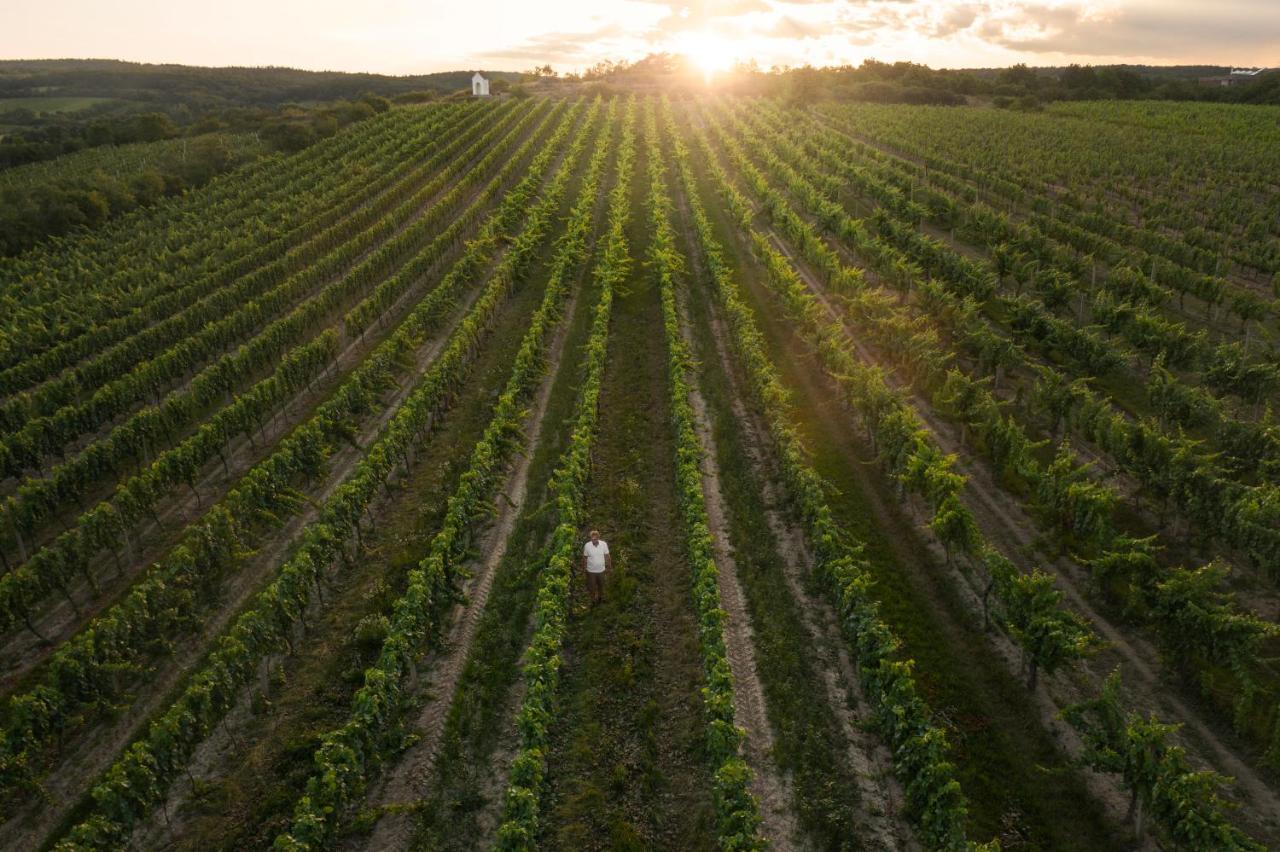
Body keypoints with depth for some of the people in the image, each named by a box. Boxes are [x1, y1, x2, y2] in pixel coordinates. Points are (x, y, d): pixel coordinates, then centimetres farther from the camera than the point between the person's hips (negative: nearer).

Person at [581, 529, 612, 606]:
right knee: (591, 586, 17)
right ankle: (593, 600, 43)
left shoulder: (604, 544, -19)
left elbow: (607, 555, -5)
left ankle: (600, 597, 52)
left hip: (601, 570, 1)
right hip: (591, 570, -1)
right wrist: (584, 568, 2)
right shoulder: (587, 545, -21)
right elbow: (585, 557, -7)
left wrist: (610, 565, 4)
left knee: (601, 585, 24)